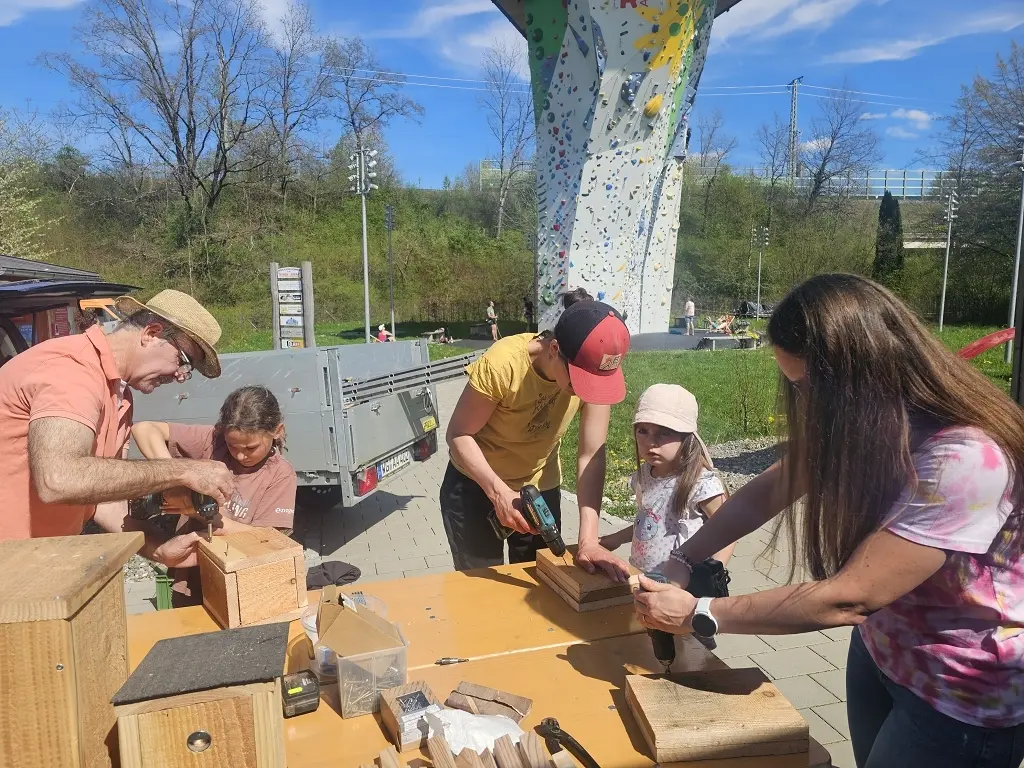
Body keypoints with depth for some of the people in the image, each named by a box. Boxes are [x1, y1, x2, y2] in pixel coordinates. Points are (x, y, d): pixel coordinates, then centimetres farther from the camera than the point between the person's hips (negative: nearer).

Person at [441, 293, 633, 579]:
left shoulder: (596, 372, -22)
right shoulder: (502, 364, -32)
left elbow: (592, 456, -20)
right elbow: (458, 434, -22)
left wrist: (589, 539, -27)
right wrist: (499, 492, -34)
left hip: (541, 487, 3)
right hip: (475, 484, -3)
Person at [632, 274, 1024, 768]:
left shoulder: (965, 460, -34)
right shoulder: (864, 420, -8)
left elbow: (848, 597, -34)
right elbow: (768, 491, -2)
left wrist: (697, 615, -27)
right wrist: (681, 561, -13)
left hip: (963, 694, -6)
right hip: (879, 650, 7)